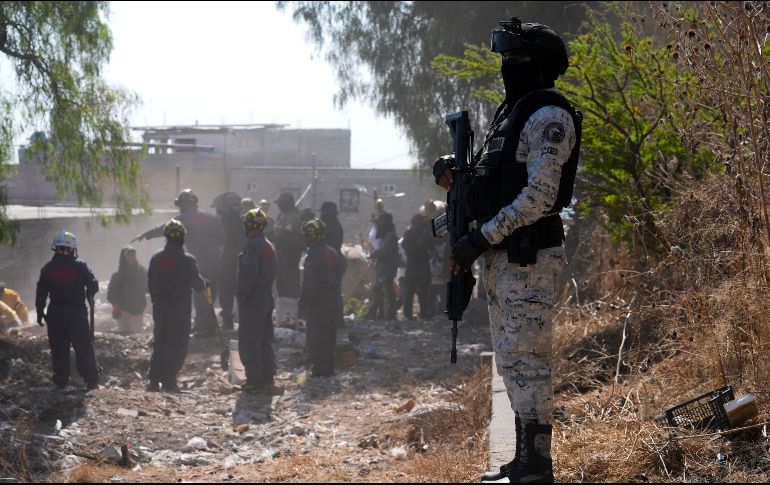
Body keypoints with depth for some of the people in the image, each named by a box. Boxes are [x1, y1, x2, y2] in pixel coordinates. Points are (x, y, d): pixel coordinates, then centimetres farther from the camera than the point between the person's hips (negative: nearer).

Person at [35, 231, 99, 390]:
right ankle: (91, 379, 0)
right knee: (83, 347, 2)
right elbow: (93, 286, -3)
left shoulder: (48, 268, 2)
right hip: (77, 312, -2)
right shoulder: (80, 266, -6)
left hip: (55, 313, 2)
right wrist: (89, 295, 19)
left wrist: (40, 312, 12)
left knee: (58, 348, 8)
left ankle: (61, 381, 8)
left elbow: (41, 293, 4)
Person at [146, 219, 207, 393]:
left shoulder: (156, 258, 4)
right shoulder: (187, 260, -13)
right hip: (180, 309, -5)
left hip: (159, 308, 5)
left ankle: (154, 381, 12)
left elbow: (150, 283, 10)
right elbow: (197, 284, -8)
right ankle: (169, 381, -2)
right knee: (177, 346, 1)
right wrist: (205, 285, 14)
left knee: (159, 344, 14)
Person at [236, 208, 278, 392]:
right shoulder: (269, 246, 12)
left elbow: (248, 274, -23)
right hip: (267, 297, 9)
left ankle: (254, 379, -5)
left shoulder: (253, 246, -18)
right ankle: (267, 376, 19)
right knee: (265, 340, 15)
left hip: (252, 300, -9)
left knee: (249, 342, -4)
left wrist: (242, 294, -15)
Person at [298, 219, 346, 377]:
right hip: (334, 301, 8)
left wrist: (303, 303, -16)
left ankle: (320, 369, -5)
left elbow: (308, 282, -18)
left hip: (317, 302, -8)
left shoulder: (314, 255, -16)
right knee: (330, 336, 14)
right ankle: (329, 368, 18)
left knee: (316, 337, -3)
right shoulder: (333, 253, 10)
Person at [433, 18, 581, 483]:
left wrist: (481, 239, -20)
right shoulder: (512, 113, 18)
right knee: (511, 359, 13)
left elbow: (539, 196, -20)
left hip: (531, 257, -10)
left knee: (526, 358, -9)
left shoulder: (549, 117, -12)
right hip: (500, 256, 10)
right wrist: (457, 179, 4)